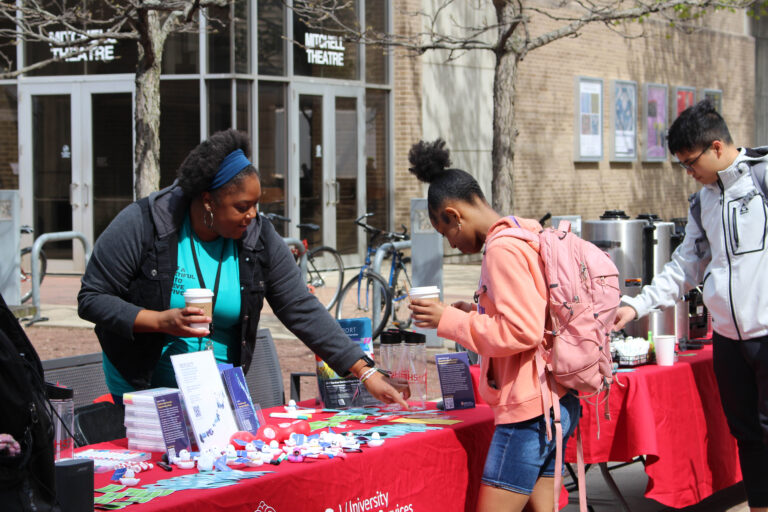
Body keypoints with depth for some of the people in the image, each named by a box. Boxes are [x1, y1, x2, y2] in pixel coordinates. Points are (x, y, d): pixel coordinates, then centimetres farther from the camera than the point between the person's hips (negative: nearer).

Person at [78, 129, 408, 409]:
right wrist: (162, 321, -26)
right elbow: (91, 299, -13)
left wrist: (365, 373, -14)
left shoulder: (259, 239, -5)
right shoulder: (143, 225, -16)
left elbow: (303, 311, -6)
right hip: (143, 391, -3)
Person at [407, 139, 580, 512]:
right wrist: (477, 312, 16)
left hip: (528, 409, -10)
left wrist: (449, 320, -14)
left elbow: (522, 331, -22)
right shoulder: (528, 237, 14)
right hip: (554, 402, 10)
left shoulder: (503, 249, -15)